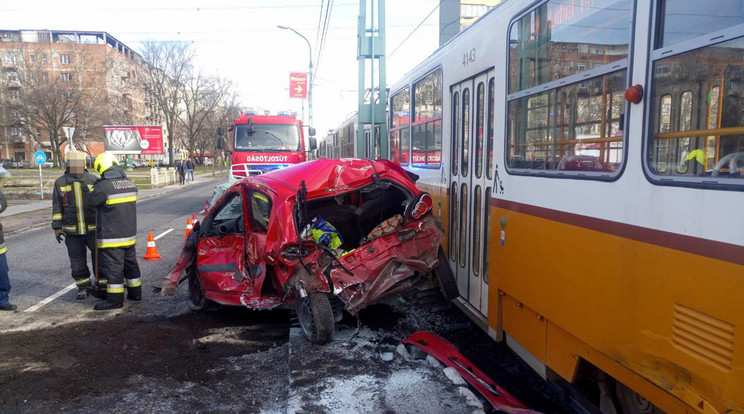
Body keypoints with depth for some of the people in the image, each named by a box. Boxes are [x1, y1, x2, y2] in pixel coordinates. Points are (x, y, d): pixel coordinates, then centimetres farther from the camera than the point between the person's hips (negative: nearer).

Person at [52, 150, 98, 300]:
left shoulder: (93, 181, 0)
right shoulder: (60, 183, 2)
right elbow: (56, 207, 7)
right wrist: (57, 227, 1)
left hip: (93, 229, -1)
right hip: (72, 231, 1)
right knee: (77, 261, 7)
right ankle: (83, 287, 22)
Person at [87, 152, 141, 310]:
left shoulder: (103, 186, -16)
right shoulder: (130, 183, 6)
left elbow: (93, 202, -3)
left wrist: (96, 187, 11)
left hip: (111, 236, -7)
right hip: (129, 233, 7)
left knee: (113, 267, -1)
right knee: (130, 263, 17)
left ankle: (115, 299, 3)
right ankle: (135, 293, 26)